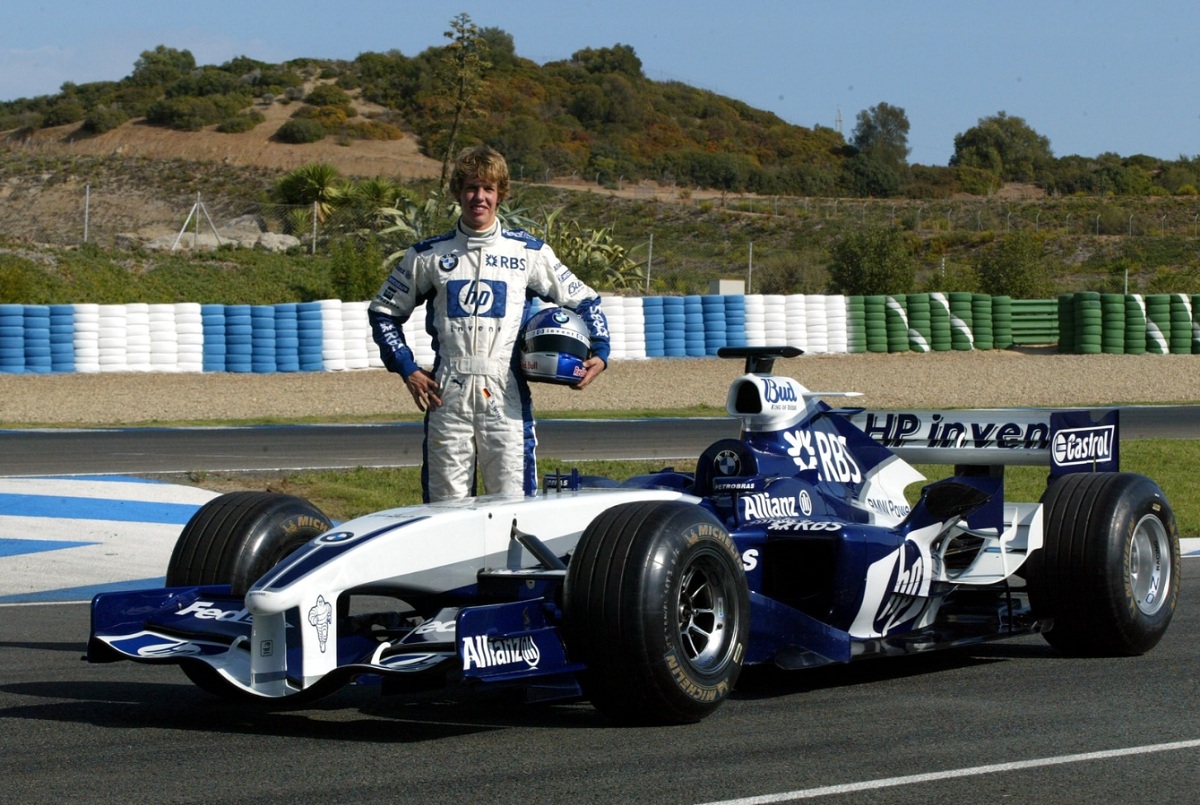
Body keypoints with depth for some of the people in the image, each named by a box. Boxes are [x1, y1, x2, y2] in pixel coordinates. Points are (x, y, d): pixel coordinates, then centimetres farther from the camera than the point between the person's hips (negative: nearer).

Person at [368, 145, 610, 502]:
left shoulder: (528, 252, 10)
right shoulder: (428, 255, 11)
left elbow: (583, 301, 17)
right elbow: (383, 312, 19)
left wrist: (599, 351, 0)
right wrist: (407, 368, 7)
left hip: (506, 396, -1)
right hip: (446, 396, 1)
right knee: (446, 507, 0)